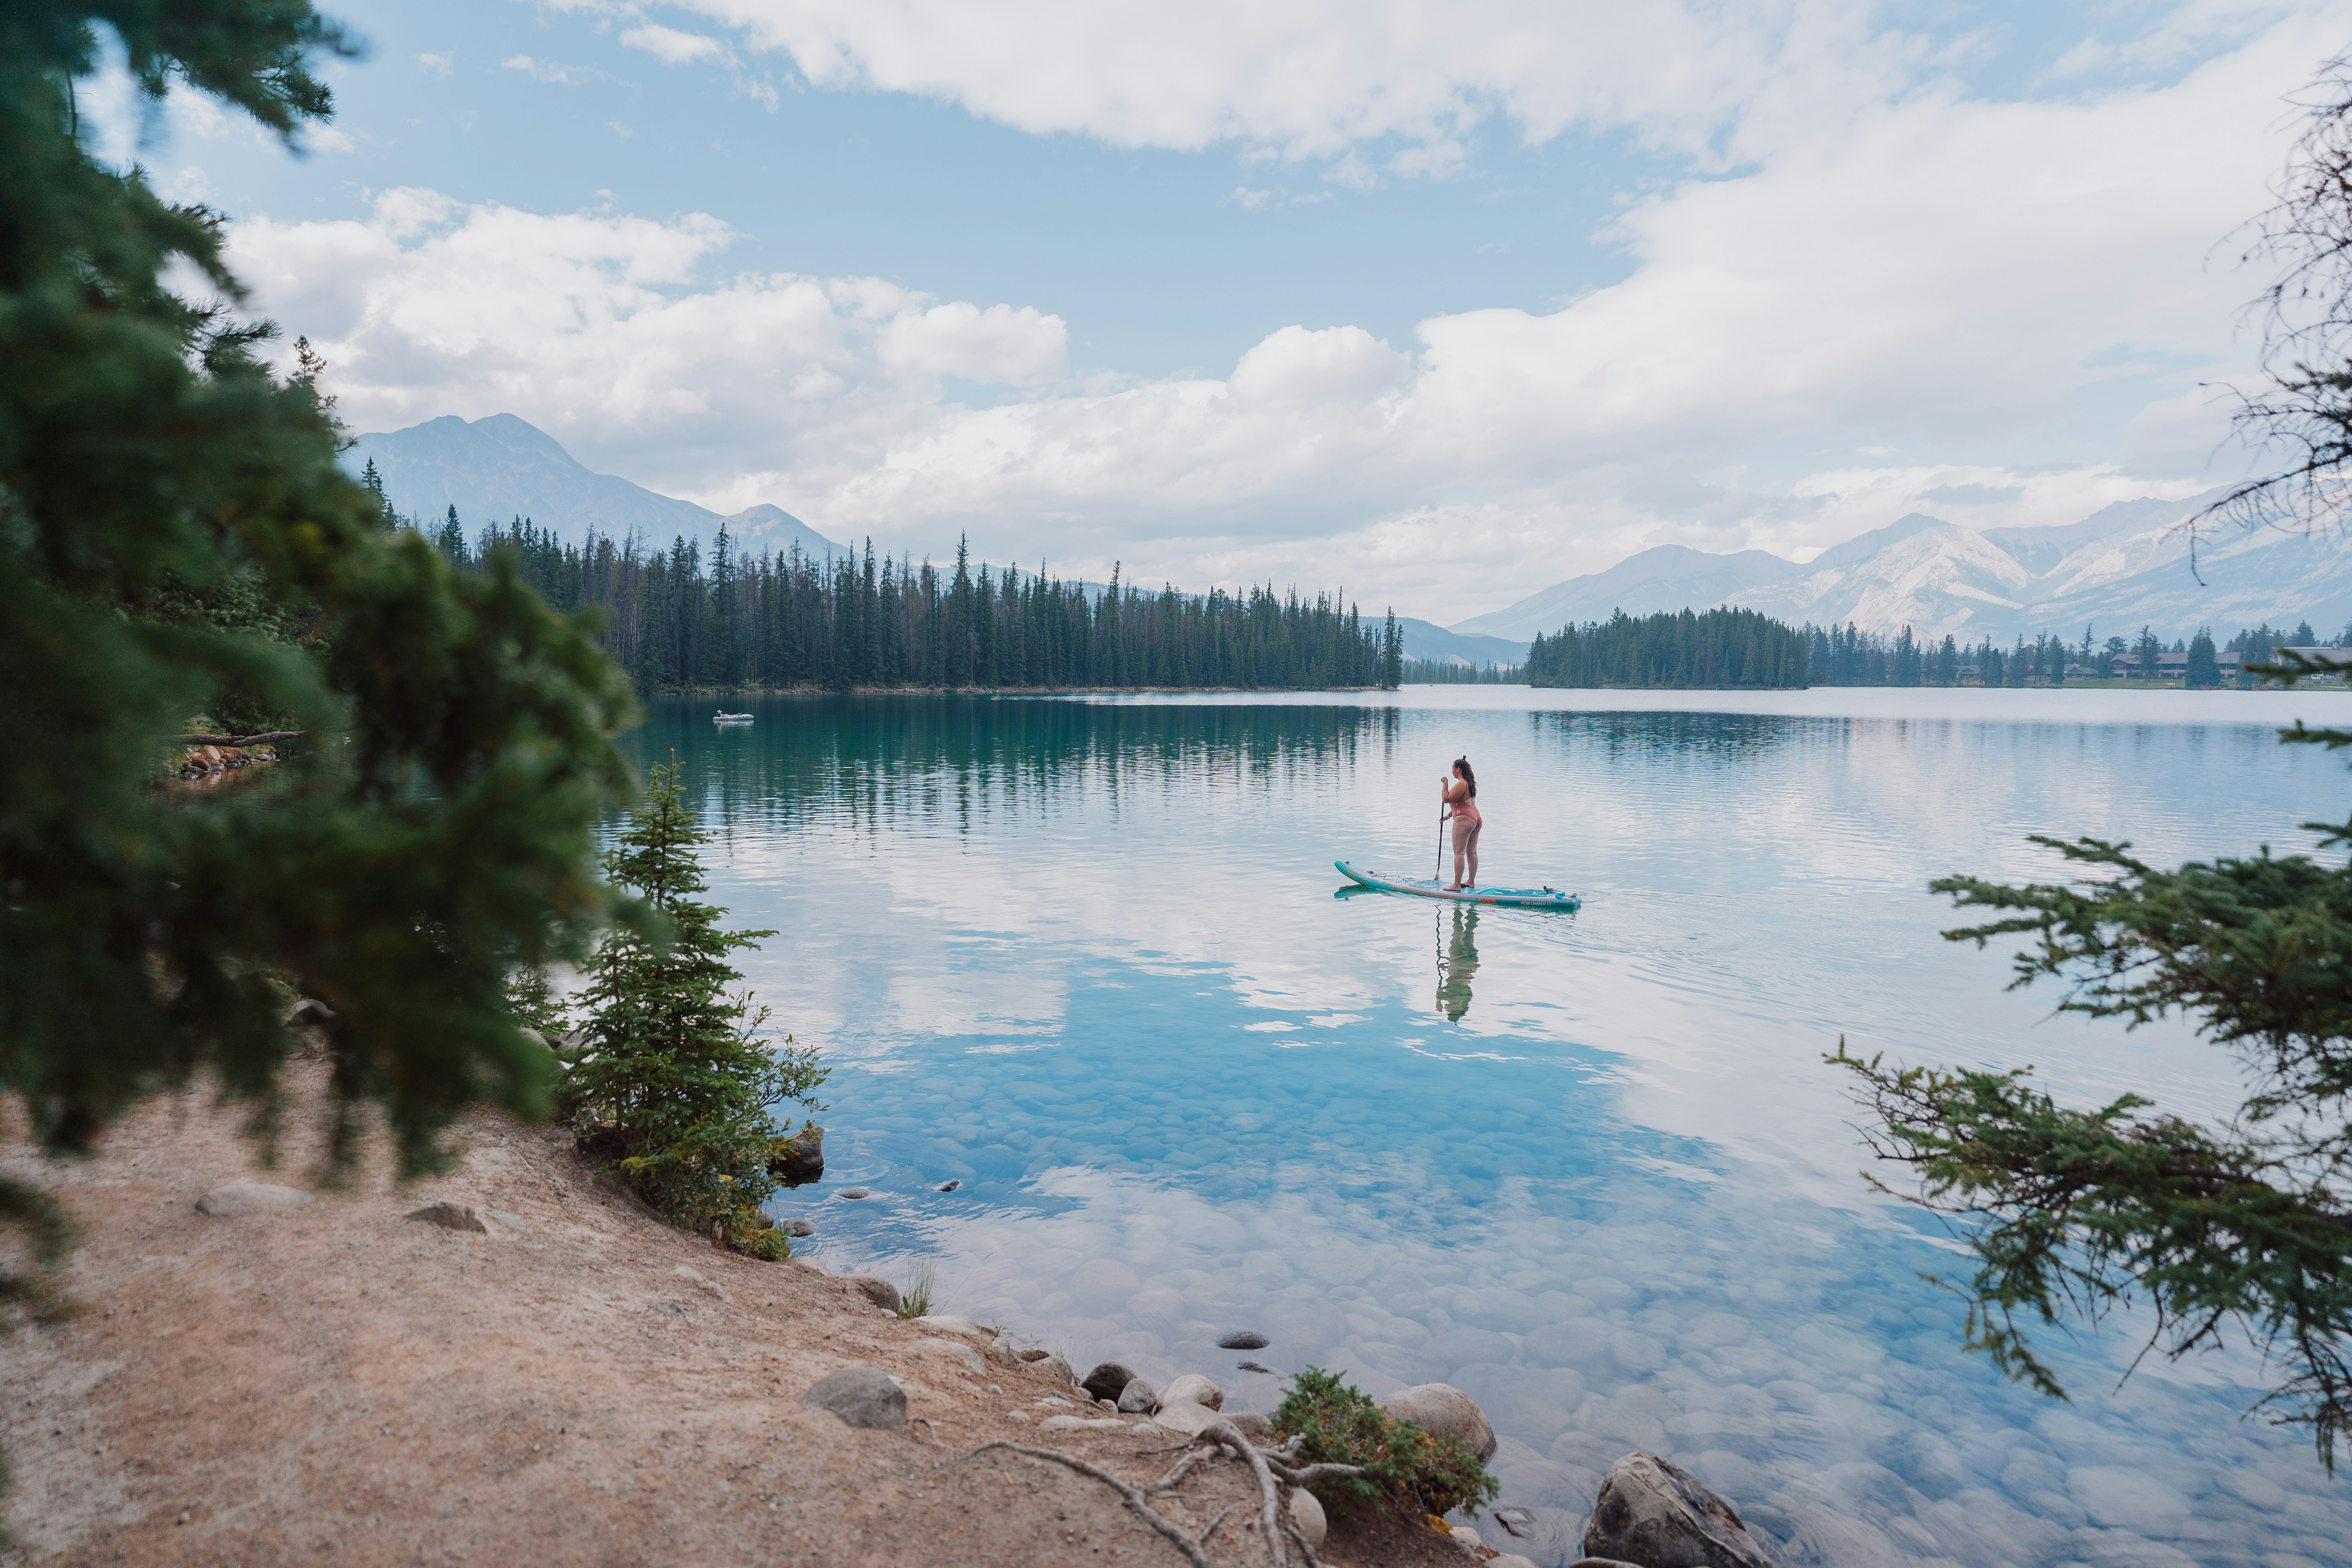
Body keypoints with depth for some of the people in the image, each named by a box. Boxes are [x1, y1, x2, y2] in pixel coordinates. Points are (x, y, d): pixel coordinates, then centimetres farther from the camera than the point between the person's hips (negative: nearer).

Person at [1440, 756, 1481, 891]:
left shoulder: (1461, 784, -14)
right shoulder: (1470, 784, 18)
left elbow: (1447, 799, -16)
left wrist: (1445, 784, -5)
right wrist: (1448, 816, 31)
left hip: (1464, 820, -11)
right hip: (1476, 819, 11)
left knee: (1459, 853, -12)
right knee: (1472, 853, 17)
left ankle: (1457, 886, -17)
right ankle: (1471, 882, 26)